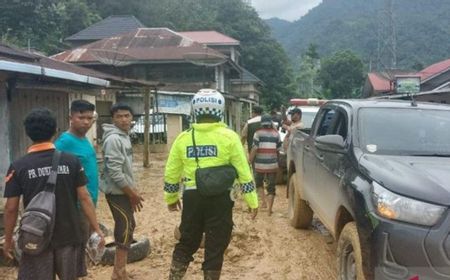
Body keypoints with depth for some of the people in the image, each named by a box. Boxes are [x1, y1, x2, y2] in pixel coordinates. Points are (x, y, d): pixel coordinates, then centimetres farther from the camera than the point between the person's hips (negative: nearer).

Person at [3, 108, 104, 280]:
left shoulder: (18, 167, -9)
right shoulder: (71, 161, -7)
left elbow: (11, 208, -6)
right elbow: (84, 198, -6)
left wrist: (8, 239, 7)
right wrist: (96, 229, 2)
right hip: (68, 235, 1)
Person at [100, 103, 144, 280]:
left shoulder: (125, 136, 11)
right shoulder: (113, 139, -19)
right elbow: (114, 172, -24)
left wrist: (133, 190, 14)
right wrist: (132, 193, -17)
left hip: (124, 191, 10)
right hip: (117, 192, -10)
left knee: (128, 227, 16)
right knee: (125, 229, -7)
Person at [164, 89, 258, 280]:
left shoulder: (183, 138, 4)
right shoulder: (228, 137, -4)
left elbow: (171, 173, 9)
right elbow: (243, 172, -5)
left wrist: (171, 198, 23)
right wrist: (252, 201, 2)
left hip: (192, 197, 3)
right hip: (219, 198, -3)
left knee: (186, 243, 18)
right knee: (215, 247, 8)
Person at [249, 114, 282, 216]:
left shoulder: (258, 133, -4)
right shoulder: (276, 133, 5)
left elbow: (254, 149, -9)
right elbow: (278, 149, 10)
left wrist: (250, 161, -1)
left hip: (260, 164, -2)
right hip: (273, 164, 2)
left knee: (258, 182, 21)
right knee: (271, 187, 7)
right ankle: (270, 209, 6)